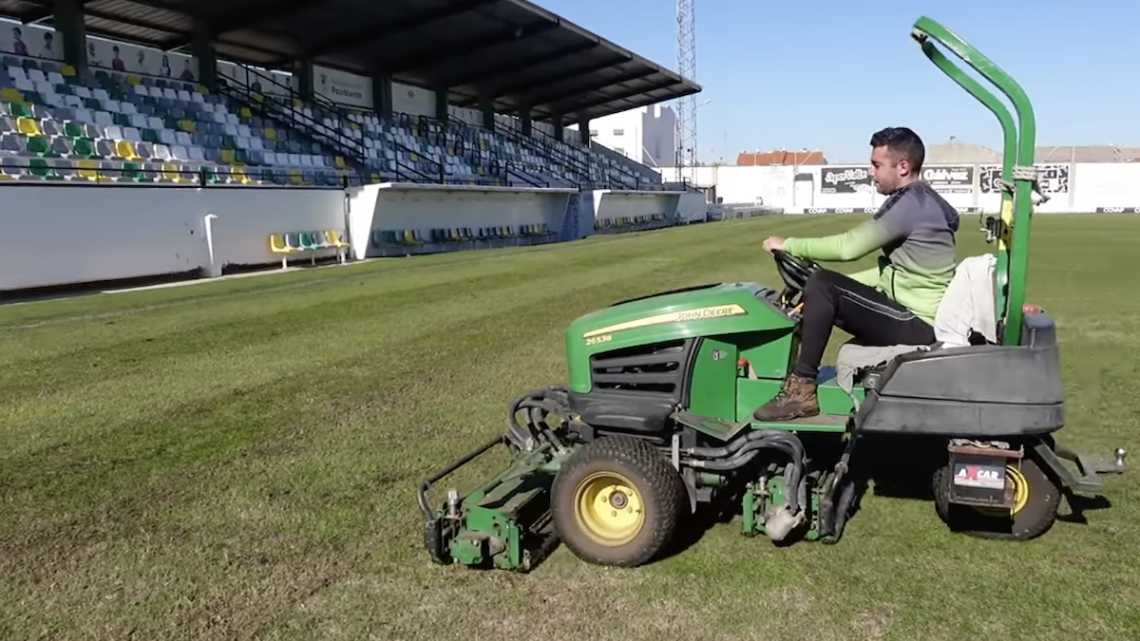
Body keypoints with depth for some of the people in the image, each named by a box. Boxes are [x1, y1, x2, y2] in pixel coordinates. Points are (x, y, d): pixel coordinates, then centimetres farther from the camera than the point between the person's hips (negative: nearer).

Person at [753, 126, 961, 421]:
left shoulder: (912, 203, -16)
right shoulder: (918, 201, 15)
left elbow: (849, 246, -21)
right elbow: (891, 271, 17)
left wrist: (789, 244, -11)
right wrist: (839, 288, 10)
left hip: (916, 324, -10)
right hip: (914, 315, 10)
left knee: (821, 285, -20)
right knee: (825, 297, 14)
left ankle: (801, 389, -14)